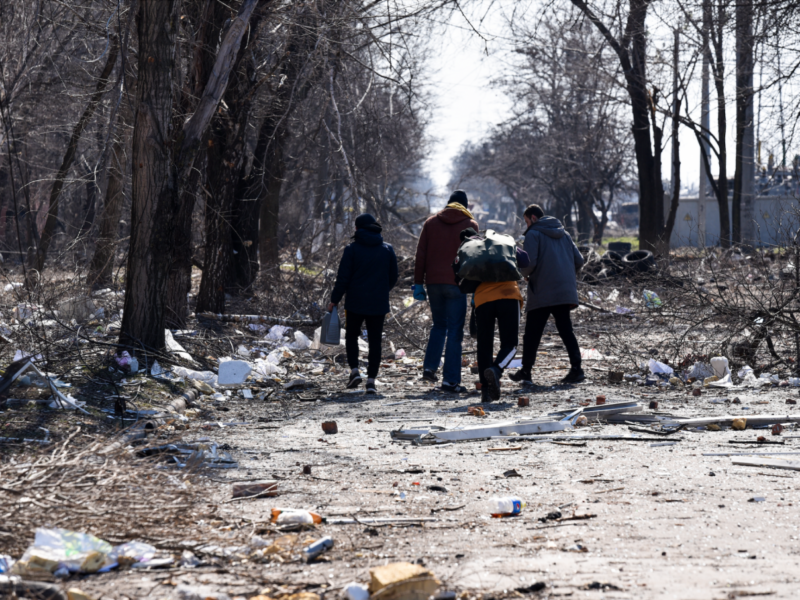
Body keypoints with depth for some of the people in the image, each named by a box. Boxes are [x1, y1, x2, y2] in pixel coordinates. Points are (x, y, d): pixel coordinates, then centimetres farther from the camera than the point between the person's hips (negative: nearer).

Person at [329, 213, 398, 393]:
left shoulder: (352, 249, -6)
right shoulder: (387, 249, 4)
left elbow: (343, 278, -7)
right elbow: (393, 277, 11)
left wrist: (334, 300, 1)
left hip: (356, 302, -2)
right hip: (379, 304, 2)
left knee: (351, 335, 16)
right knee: (375, 341, 5)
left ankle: (354, 370, 0)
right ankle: (371, 380, -1)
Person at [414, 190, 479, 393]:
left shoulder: (431, 222, 11)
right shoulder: (470, 224, 2)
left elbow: (421, 255, 7)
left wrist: (418, 283, 8)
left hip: (433, 282, 3)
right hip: (456, 283, -3)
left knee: (439, 325, 22)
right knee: (455, 330, -1)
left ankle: (429, 367, 12)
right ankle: (450, 379, -5)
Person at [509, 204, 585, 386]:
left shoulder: (533, 234, -3)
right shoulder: (563, 234, 18)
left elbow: (529, 263, -15)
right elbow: (579, 261, 14)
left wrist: (525, 273, 6)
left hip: (542, 293, -6)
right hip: (565, 292, 6)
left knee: (532, 333, 3)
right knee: (566, 331, 7)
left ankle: (526, 372, 6)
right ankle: (576, 369, -5)